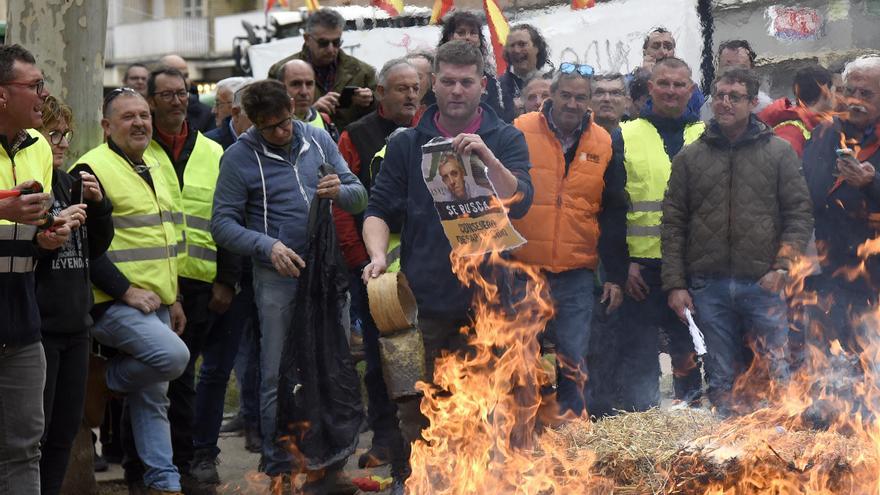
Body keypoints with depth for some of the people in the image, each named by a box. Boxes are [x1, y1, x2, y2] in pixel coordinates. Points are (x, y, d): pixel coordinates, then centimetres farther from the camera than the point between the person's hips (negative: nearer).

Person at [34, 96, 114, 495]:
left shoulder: (68, 182, 13)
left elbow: (96, 248, 17)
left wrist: (98, 205, 3)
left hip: (75, 323, 8)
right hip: (37, 324, -8)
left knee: (65, 431, 13)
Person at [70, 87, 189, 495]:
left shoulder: (159, 166, 16)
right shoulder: (91, 170, -11)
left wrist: (174, 298, 19)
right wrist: (125, 290, -19)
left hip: (158, 304, 8)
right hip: (114, 304, -8)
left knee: (153, 397, 9)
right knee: (173, 356, -25)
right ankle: (105, 383, 0)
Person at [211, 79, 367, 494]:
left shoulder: (318, 140, 7)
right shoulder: (240, 157, -4)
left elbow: (359, 196, 10)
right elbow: (223, 224, -6)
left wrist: (340, 191, -13)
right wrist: (268, 246, -19)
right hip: (278, 277, -4)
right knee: (278, 378, 0)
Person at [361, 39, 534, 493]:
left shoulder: (506, 140, 5)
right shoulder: (407, 144, 8)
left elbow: (519, 204, -8)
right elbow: (380, 210, 5)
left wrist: (487, 156, -22)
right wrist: (378, 255, -14)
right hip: (423, 297, 1)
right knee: (414, 405, 2)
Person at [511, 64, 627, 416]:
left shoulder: (603, 144, 5)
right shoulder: (521, 132, -2)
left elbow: (614, 215, 8)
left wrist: (616, 276, 6)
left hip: (576, 272, 1)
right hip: (522, 268, -1)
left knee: (574, 362, 2)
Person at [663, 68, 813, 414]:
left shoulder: (779, 152, 5)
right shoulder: (689, 157, 9)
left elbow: (799, 215, 3)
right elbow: (673, 225, 8)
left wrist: (782, 267, -8)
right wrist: (674, 284, 1)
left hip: (763, 284, -2)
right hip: (708, 286, 2)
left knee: (775, 374, -3)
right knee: (720, 380, 7)